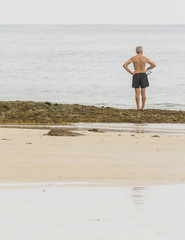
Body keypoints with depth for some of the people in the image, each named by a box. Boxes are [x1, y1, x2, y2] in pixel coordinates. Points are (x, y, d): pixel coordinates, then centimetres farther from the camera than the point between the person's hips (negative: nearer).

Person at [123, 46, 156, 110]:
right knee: (143, 93, 7)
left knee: (137, 93, 2)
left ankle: (138, 108, 0)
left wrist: (131, 72, -2)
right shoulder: (145, 58, -4)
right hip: (143, 76, 0)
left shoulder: (133, 58, -3)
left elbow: (124, 65, -9)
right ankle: (143, 108, 8)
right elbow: (154, 65, 0)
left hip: (136, 76, 0)